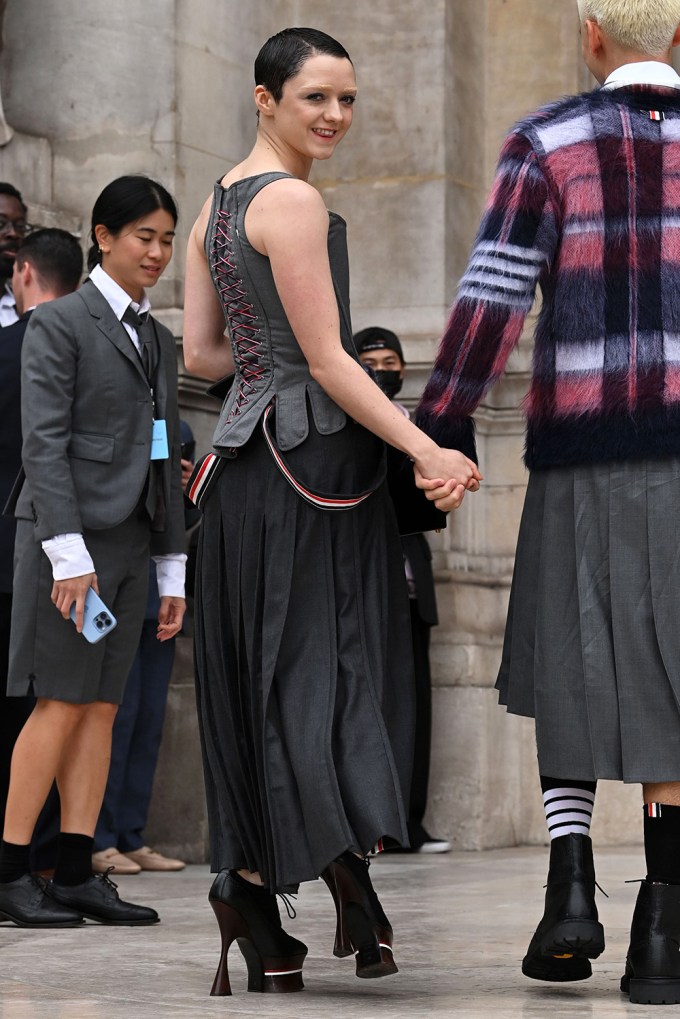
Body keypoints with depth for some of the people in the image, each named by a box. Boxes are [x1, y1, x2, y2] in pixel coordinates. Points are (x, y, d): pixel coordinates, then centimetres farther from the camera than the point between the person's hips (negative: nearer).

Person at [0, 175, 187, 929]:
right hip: (70, 534, -7)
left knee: (102, 708, 4)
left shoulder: (158, 340, 17)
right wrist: (69, 554, -20)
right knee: (62, 703, -8)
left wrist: (173, 571, 14)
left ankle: (76, 874, 5)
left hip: (130, 540, 7)